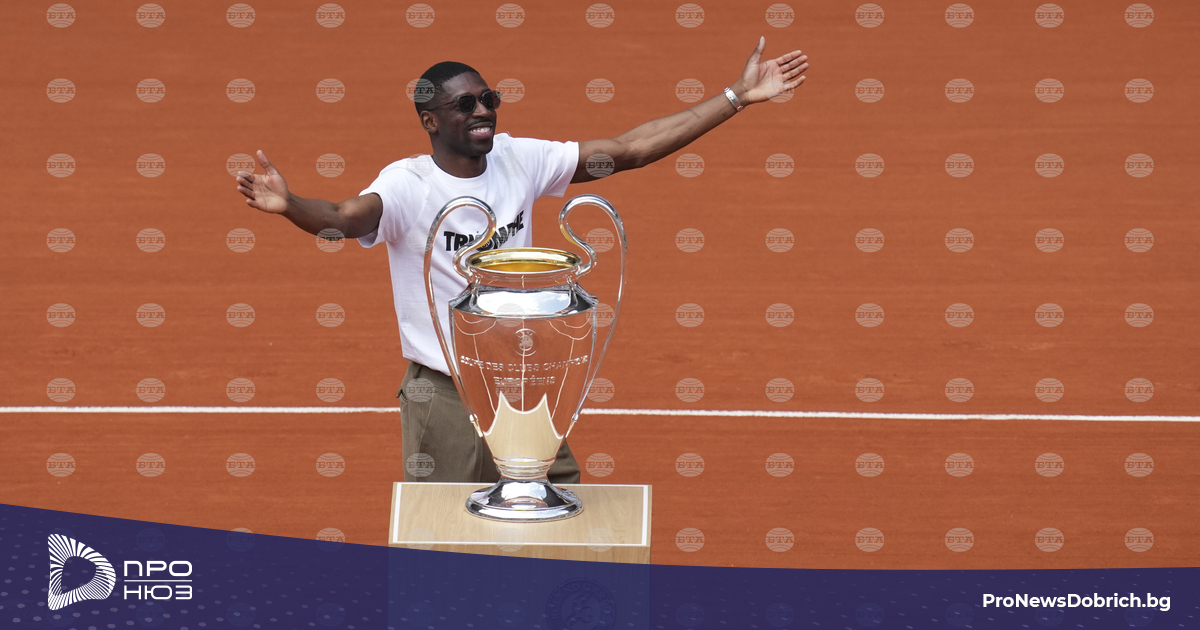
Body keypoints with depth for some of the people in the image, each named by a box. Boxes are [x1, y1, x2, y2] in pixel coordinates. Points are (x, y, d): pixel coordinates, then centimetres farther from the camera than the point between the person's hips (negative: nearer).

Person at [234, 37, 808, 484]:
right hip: (443, 394, -4)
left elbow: (630, 150, -2)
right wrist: (289, 206, -59)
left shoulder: (519, 160, -2)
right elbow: (346, 217, -35)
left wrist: (738, 96, -5)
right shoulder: (407, 184, -15)